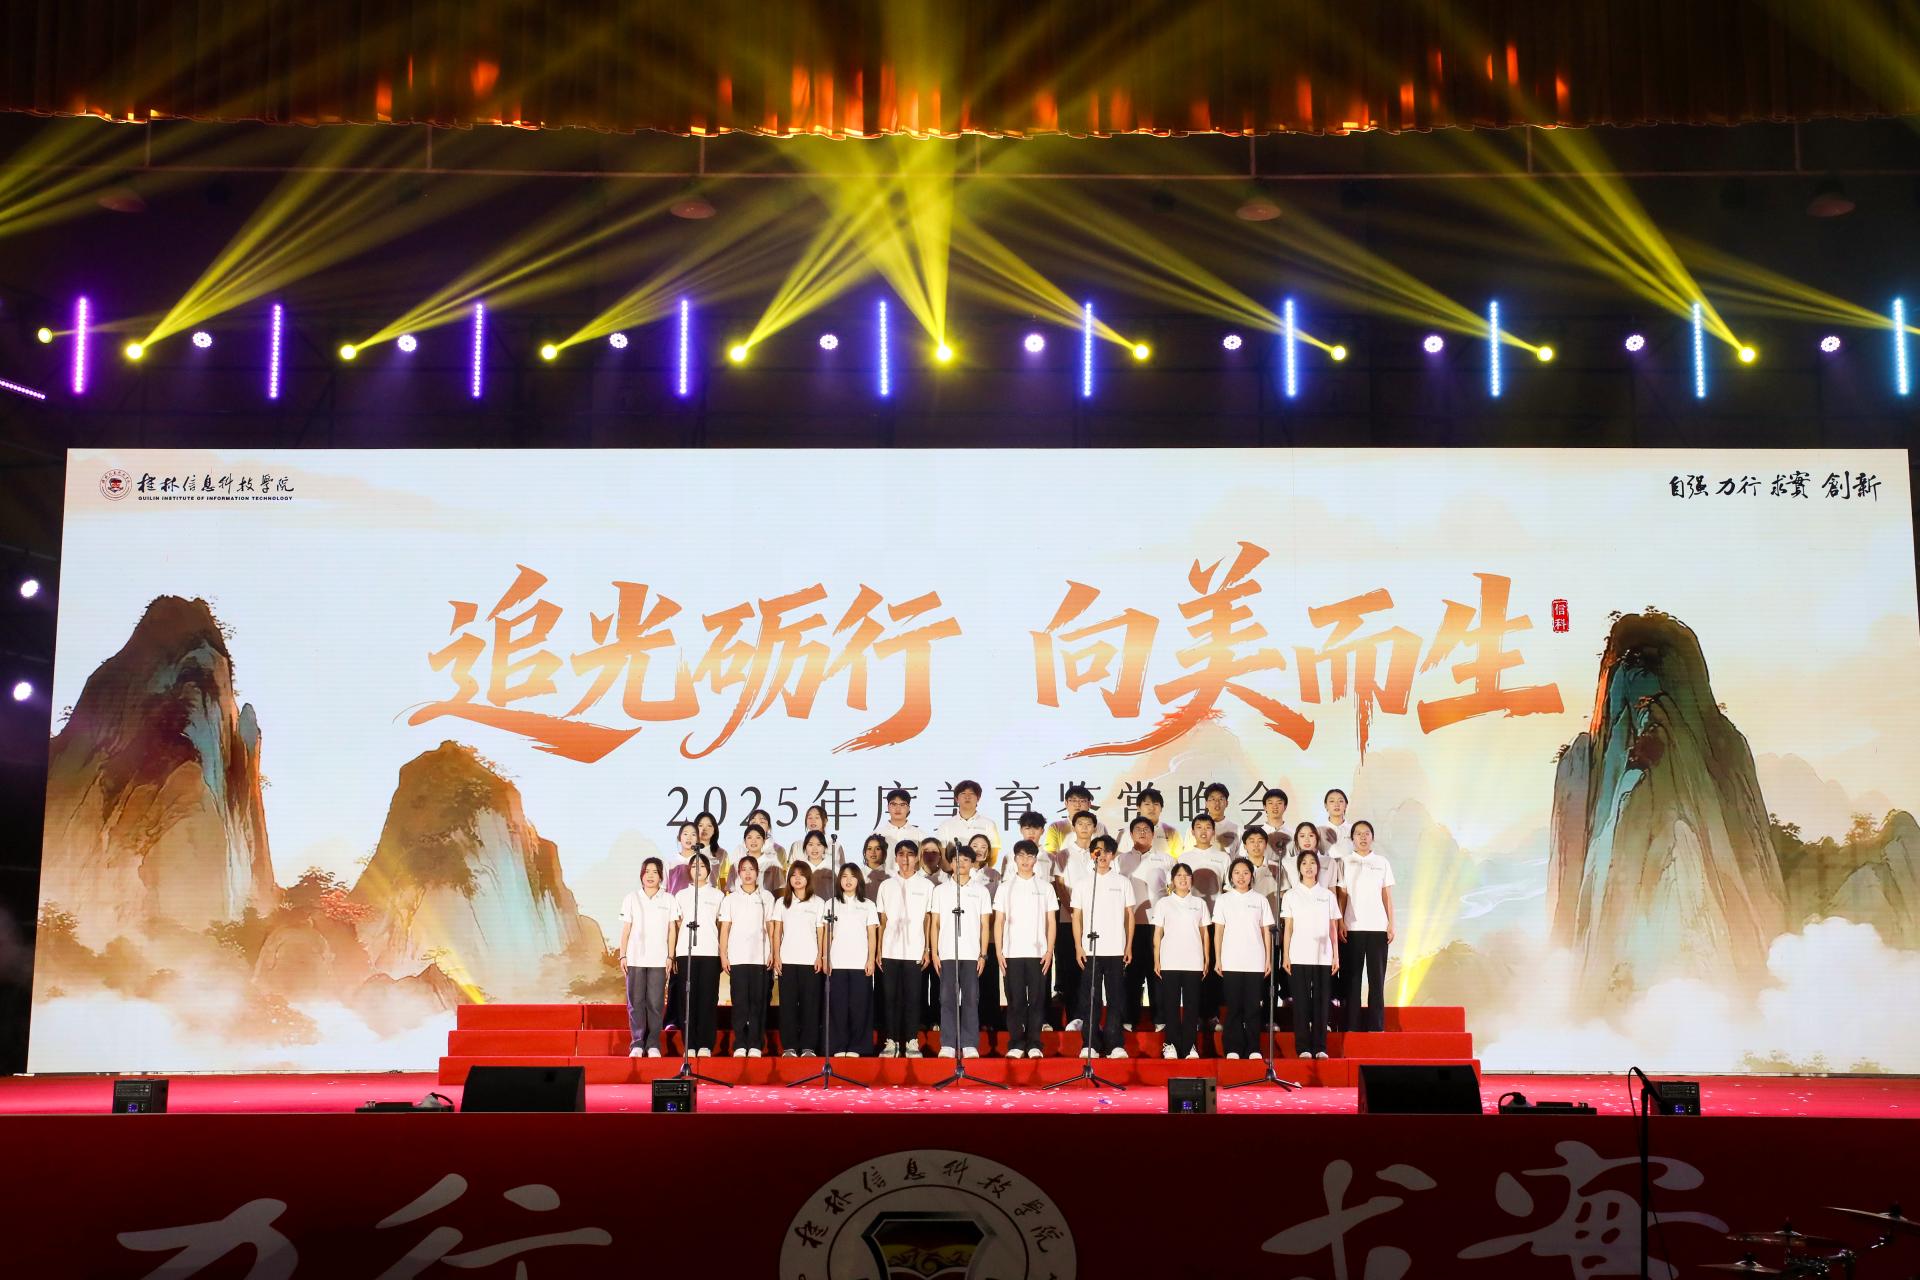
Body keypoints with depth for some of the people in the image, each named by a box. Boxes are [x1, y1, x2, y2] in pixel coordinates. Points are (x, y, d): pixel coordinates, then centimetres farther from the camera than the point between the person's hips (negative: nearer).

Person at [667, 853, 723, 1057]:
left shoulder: (717, 895, 11)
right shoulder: (681, 895, 13)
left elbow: (721, 926, 11)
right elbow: (676, 926, 11)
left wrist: (724, 954, 3)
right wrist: (671, 956, 4)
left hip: (710, 952, -1)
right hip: (686, 952, 1)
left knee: (708, 998, -5)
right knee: (689, 998, -2)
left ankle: (705, 1045, -3)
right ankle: (690, 1045, 0)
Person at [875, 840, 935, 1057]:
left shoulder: (926, 885, 5)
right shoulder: (886, 886, 9)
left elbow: (928, 920, 5)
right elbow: (883, 921, 10)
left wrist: (928, 950, 0)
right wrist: (878, 951, 5)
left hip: (914, 951, -1)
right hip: (890, 951, 2)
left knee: (912, 997, -1)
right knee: (891, 997, 2)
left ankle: (912, 1042, 5)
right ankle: (892, 1041, 7)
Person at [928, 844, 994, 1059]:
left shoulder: (980, 890, 9)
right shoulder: (940, 889, 10)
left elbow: (985, 925, 7)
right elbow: (934, 924, 8)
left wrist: (983, 954, -1)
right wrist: (934, 953, 0)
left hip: (972, 954, 0)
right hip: (947, 953, 0)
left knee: (971, 999, -1)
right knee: (948, 999, -1)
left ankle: (970, 1045, 3)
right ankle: (947, 1045, 3)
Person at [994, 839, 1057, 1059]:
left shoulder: (1045, 887, 8)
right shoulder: (1006, 887, 8)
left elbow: (1051, 922, 7)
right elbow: (998, 922, 6)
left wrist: (1049, 951, -2)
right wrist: (999, 952, -2)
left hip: (1038, 953, 0)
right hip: (1012, 954, 0)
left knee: (1037, 999, 0)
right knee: (1015, 1000, 0)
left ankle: (1034, 1044, 5)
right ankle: (1016, 1044, 6)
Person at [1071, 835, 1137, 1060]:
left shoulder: (1123, 882, 8)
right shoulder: (1082, 883, 8)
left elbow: (1129, 915, 9)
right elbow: (1077, 917, 8)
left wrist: (1129, 947, 3)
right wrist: (1078, 947, 0)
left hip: (1116, 951, 0)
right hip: (1090, 950, 0)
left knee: (1116, 999, 0)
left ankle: (1116, 1045, 4)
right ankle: (1090, 1045, 3)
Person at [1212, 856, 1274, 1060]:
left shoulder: (1260, 900, 9)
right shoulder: (1223, 900, 8)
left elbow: (1267, 931, 9)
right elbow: (1218, 931, 6)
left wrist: (1269, 959, 2)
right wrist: (1217, 959, -1)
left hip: (1255, 963, 1)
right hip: (1231, 963, 0)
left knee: (1253, 1006, 0)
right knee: (1233, 1006, 0)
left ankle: (1254, 1049, 5)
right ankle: (1233, 1049, 4)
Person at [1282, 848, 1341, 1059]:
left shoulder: (1328, 895, 10)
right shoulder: (1291, 895, 6)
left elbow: (1333, 928, 10)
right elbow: (1288, 928, 4)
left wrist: (1336, 956, 4)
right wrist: (1285, 956, -3)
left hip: (1323, 957, 1)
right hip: (1299, 958, -1)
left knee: (1321, 1002, 1)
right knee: (1301, 1002, -1)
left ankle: (1320, 1048, 6)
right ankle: (1303, 1048, 2)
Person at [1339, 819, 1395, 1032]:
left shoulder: (1382, 862, 10)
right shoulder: (1345, 862, 7)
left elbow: (1387, 896, 10)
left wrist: (1391, 924, 3)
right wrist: (1340, 923, -4)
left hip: (1378, 927, 1)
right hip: (1353, 927, -1)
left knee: (1377, 976, 0)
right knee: (1352, 976, -1)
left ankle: (1376, 1025, 3)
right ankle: (1352, 1025, 1)